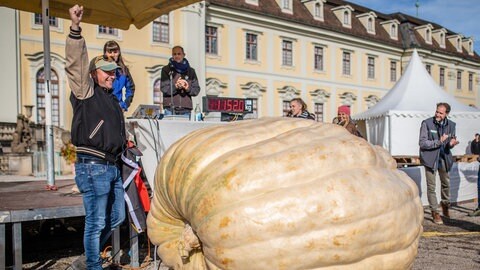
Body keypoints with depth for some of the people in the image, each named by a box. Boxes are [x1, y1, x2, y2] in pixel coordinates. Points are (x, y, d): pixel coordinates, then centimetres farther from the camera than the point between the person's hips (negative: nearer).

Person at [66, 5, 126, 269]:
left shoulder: (111, 99, 21)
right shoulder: (86, 90, -3)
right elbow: (76, 62, -18)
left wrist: (125, 144, 22)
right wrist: (75, 29, -28)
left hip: (113, 166, 9)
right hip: (93, 166, -9)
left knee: (117, 217, 17)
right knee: (96, 222, -2)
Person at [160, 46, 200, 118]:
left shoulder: (190, 71, 13)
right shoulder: (166, 70, 7)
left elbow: (196, 89, 10)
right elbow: (164, 88, -2)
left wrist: (188, 88, -11)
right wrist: (175, 87, -19)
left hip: (186, 110, 2)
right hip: (170, 109, -2)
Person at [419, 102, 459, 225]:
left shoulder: (451, 125, 0)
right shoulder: (426, 123, -14)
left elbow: (450, 142, 11)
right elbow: (422, 143, -17)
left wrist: (451, 143, -13)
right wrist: (439, 142, -27)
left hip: (444, 157, 4)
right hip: (430, 157, -4)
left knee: (446, 184, 16)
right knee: (431, 186, 0)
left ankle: (445, 206, 40)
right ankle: (435, 212, 13)